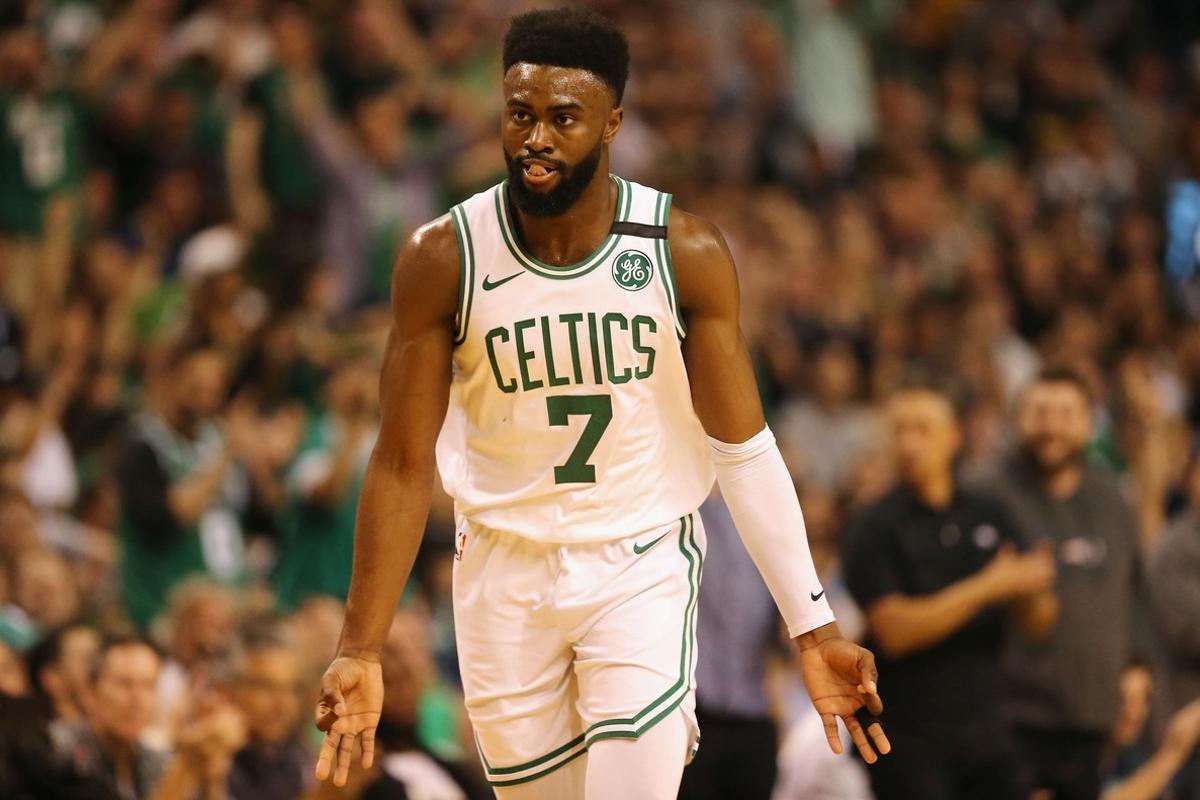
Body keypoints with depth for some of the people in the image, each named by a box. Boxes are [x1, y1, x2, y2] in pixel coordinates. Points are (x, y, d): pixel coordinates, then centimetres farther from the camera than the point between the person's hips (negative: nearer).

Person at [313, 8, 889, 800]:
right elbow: (404, 465, -6)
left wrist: (814, 630, -10)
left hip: (643, 565, -1)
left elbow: (744, 451, -5)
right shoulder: (444, 260, -10)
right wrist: (361, 651, -10)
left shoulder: (686, 254, -10)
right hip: (506, 575, 1)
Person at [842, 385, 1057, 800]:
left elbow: (1037, 625, 10)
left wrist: (1032, 591, -15)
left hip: (984, 729, 4)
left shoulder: (988, 515, 9)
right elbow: (895, 630, -18)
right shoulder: (876, 528, -5)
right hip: (910, 731, -4)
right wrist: (987, 587, -20)